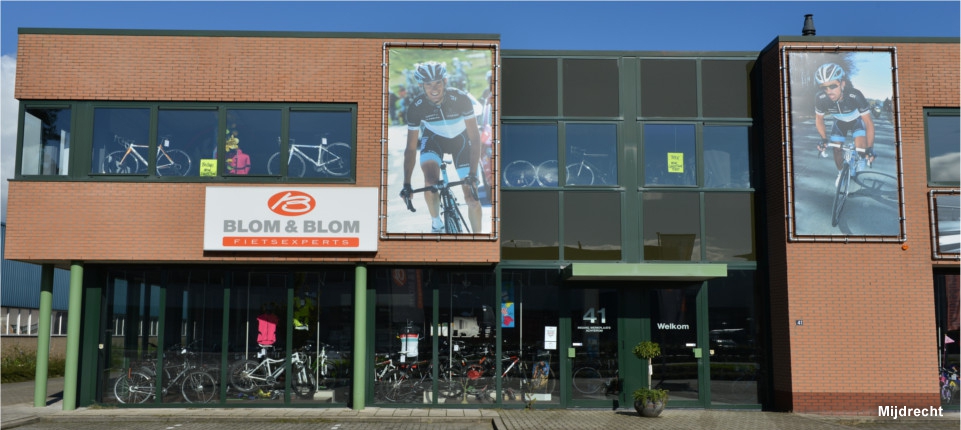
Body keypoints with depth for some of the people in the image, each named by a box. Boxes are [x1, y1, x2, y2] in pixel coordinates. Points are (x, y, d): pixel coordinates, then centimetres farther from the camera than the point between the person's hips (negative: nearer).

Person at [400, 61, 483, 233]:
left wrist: (473, 174, -39)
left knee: (471, 196, -7)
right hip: (433, 138, 0)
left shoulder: (460, 98, -31)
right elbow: (411, 148, -19)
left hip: (460, 138, 0)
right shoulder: (416, 107, -26)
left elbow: (475, 138, -29)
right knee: (430, 180, -29)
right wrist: (406, 184, -24)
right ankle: (436, 223, -3)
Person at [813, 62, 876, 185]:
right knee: (837, 149, -7)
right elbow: (819, 119, -12)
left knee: (861, 146, -23)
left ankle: (859, 168, 10)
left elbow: (869, 123, -34)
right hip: (840, 122, 3)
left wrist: (870, 149, -38)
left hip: (857, 120, -2)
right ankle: (841, 173, 23)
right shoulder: (821, 98, -34)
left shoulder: (855, 96, -42)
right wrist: (824, 139, -24)